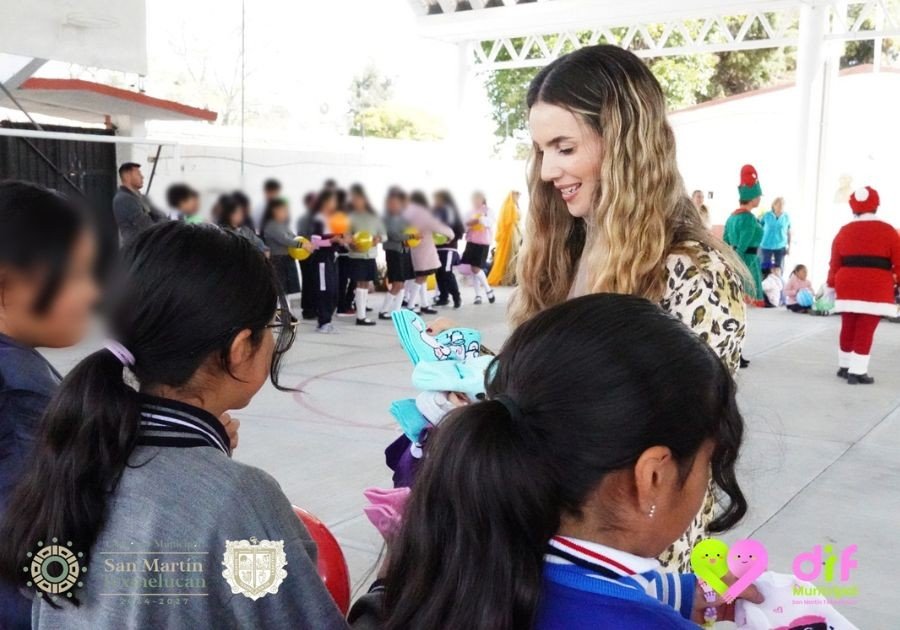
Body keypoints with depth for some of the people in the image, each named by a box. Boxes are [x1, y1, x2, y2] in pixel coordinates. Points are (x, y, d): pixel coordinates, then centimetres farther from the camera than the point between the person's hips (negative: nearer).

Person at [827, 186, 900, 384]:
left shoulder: (844, 231, 8)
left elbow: (834, 262, 10)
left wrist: (832, 285, 20)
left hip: (847, 288, 4)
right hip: (875, 290, -4)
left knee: (848, 329, 16)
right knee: (865, 331, -2)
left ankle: (844, 366, 27)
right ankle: (857, 372, -3)